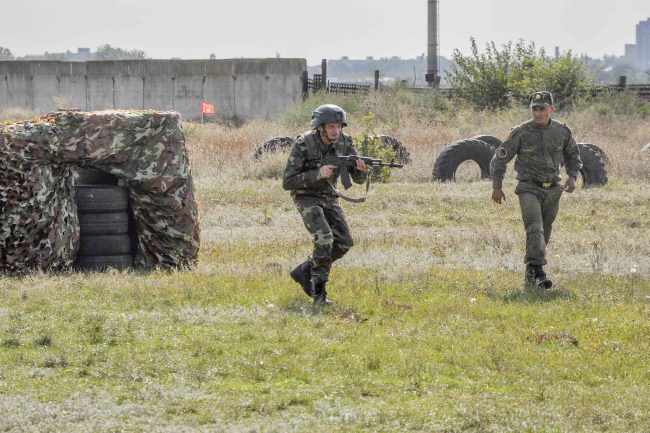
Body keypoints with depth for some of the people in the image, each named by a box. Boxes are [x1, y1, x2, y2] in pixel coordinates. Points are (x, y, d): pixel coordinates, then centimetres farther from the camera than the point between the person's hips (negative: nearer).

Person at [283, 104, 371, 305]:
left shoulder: (344, 142, -9)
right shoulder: (303, 144, -23)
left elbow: (358, 178, -7)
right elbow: (287, 182, -24)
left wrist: (362, 169, -31)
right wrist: (318, 174, -33)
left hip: (329, 196, 6)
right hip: (306, 197, -6)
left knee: (343, 242, -4)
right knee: (324, 239, -24)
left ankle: (304, 271, 15)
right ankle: (319, 292, -12)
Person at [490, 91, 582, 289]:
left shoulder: (562, 131, -1)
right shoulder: (520, 133, -11)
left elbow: (572, 155, 18)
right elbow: (499, 159, -1)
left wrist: (572, 177, 1)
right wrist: (497, 187, 0)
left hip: (552, 190, 4)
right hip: (529, 188, -4)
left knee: (544, 233, 11)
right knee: (535, 228, -21)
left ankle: (530, 273, 26)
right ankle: (538, 272, -27)